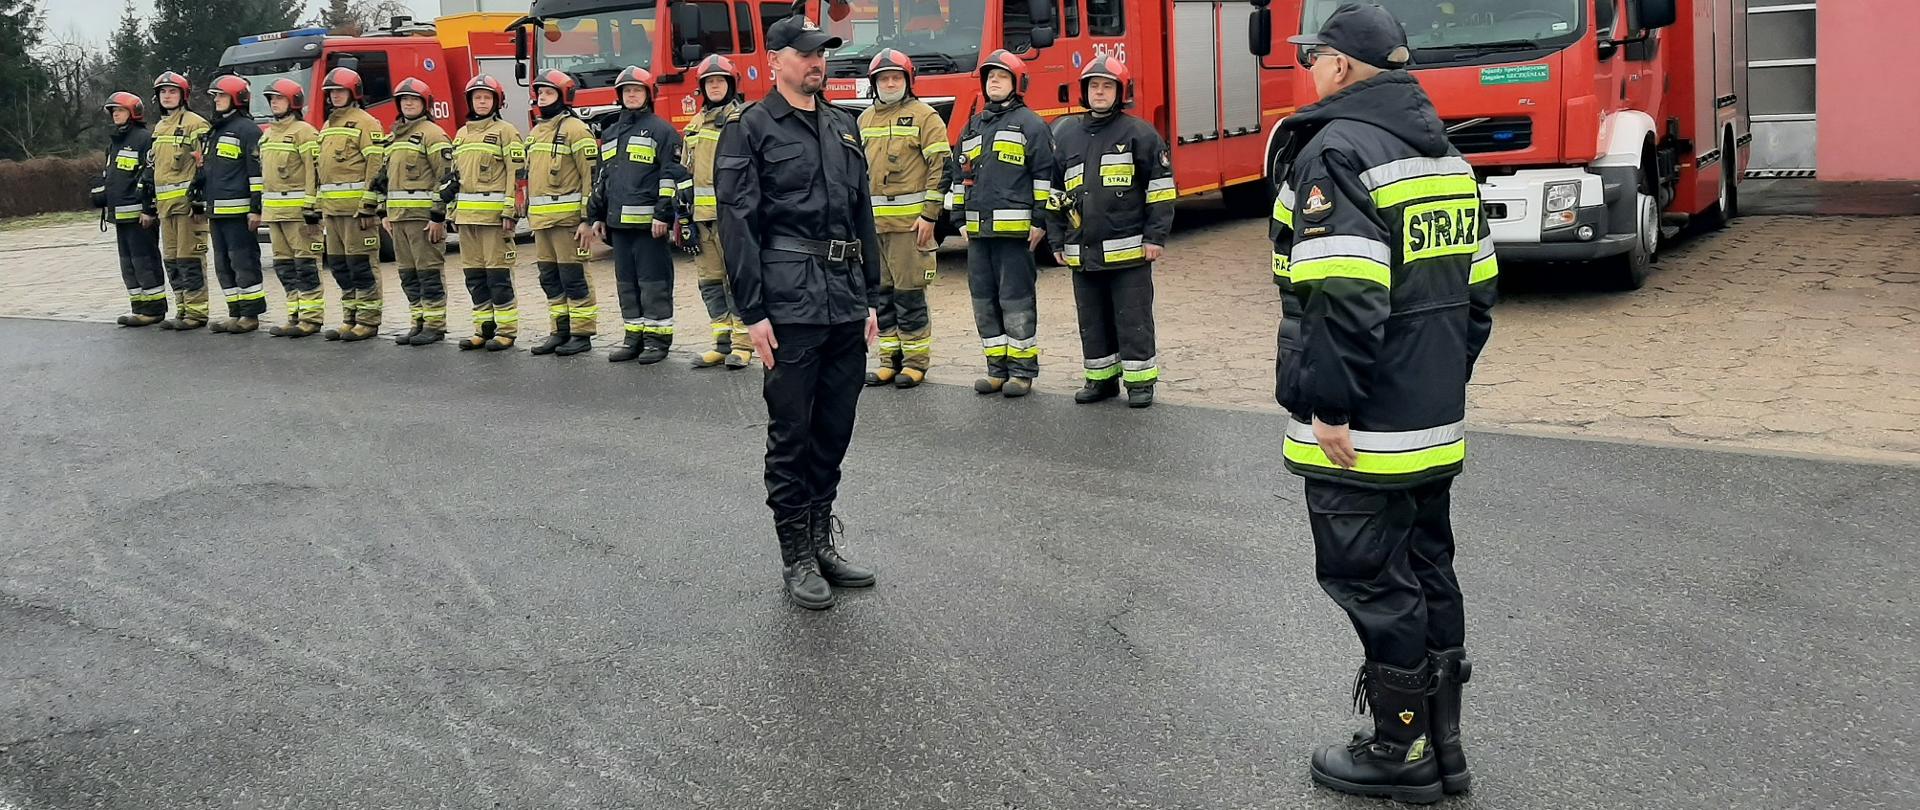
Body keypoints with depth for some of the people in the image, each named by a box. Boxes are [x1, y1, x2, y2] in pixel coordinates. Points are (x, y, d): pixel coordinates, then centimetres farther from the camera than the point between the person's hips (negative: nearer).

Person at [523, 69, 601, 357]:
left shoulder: (575, 129, -8)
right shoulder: (536, 132, 19)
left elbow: (591, 176, -13)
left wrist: (587, 220, -18)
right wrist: (528, 213, 21)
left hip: (568, 218, -9)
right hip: (542, 220, 9)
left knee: (574, 277, -4)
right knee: (550, 278, 11)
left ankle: (582, 333, 2)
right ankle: (561, 331, 19)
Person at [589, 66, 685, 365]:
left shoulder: (660, 129, -2)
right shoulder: (610, 134, 20)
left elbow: (670, 175, -9)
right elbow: (601, 178, 24)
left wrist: (663, 214, -16)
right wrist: (596, 215, 19)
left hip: (649, 222, -7)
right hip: (619, 222, 7)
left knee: (653, 280, -4)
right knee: (626, 281, 9)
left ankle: (658, 337, 2)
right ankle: (635, 336, 16)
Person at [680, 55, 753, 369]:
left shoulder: (744, 120, -1)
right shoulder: (695, 126, 19)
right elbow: (687, 173, 20)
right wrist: (685, 214, 14)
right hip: (702, 215, 7)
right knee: (710, 280, 8)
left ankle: (742, 344, 2)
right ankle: (723, 342, 16)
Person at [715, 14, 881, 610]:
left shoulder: (844, 128, 15)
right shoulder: (751, 130, -4)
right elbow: (737, 225, -9)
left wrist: (870, 298, 14)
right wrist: (753, 313, -14)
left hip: (846, 303, 6)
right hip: (791, 306, -6)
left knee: (835, 429, 12)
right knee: (792, 433, 2)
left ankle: (823, 541, 25)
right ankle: (797, 559, 12)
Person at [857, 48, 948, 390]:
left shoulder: (923, 116, -3)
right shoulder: (865, 121, 16)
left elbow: (941, 167, -7)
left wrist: (929, 215, -13)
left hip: (910, 222, -6)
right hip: (872, 222, 6)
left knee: (909, 294, -3)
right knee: (882, 295, 9)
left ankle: (916, 361, 6)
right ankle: (890, 360, 18)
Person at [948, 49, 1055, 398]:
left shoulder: (1030, 124, 0)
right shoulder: (973, 127, 19)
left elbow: (1045, 176, -5)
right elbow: (960, 174, 24)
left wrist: (1040, 221, -10)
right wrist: (960, 219, 18)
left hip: (1015, 229, -7)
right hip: (978, 231, 7)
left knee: (1016, 300, -4)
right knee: (985, 301, 8)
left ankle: (1023, 370, 3)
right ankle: (997, 368, 17)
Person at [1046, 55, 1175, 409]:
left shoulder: (1139, 133, -2)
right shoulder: (1065, 135, 11)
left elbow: (1160, 187, -3)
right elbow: (1054, 192, 17)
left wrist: (1155, 237, -7)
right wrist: (1057, 242, 13)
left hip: (1128, 250, -5)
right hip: (1082, 253, 5)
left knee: (1133, 319, 1)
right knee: (1092, 320, 12)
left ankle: (1140, 381, 10)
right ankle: (1101, 378, 23)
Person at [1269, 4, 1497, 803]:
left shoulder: (1337, 152, -15)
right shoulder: (1442, 152, 14)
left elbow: (1340, 298, -24)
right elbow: (1478, 284, 17)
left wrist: (1328, 408, -20)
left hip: (1363, 431, -9)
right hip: (1434, 421, 9)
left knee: (1374, 583, 1)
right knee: (1427, 571, 16)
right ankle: (1441, 741, 26)